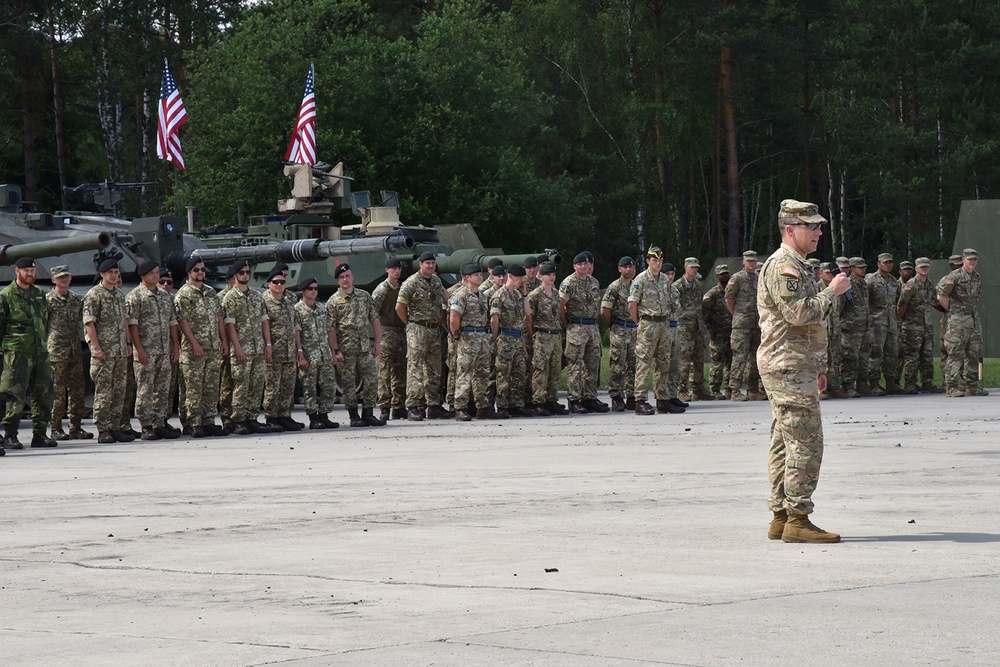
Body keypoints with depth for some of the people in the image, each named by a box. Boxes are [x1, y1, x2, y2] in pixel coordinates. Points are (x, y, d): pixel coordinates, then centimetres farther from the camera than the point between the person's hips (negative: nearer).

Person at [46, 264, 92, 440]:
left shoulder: (77, 299, 13)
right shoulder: (48, 300, -4)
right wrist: (45, 347, -8)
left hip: (75, 352, 6)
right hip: (56, 353, -6)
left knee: (77, 391, 6)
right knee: (58, 392, -5)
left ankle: (76, 427, 13)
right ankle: (56, 429, 1)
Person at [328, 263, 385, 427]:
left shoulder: (365, 296, 11)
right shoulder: (333, 301, 0)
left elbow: (374, 320, 12)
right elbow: (331, 329, -3)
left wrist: (378, 342, 4)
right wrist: (336, 350, -10)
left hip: (366, 347, 3)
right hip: (346, 350, -3)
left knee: (372, 379, -3)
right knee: (349, 383, 0)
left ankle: (368, 414, 6)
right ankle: (354, 417, 7)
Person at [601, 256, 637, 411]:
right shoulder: (614, 287, -6)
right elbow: (604, 311, -10)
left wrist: (639, 326, 13)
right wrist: (613, 327, -1)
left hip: (635, 330, 6)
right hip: (619, 331, -6)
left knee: (633, 366, 8)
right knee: (617, 366, -5)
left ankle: (631, 398, 14)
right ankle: (616, 399, -3)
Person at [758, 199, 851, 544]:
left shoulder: (796, 267, 22)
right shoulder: (783, 266, -13)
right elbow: (800, 314, -24)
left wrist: (816, 369, 25)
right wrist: (832, 291, -12)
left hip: (794, 368, 11)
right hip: (788, 368, -11)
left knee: (785, 444, 10)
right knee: (806, 442, -12)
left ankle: (781, 517, 12)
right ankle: (797, 519, -12)